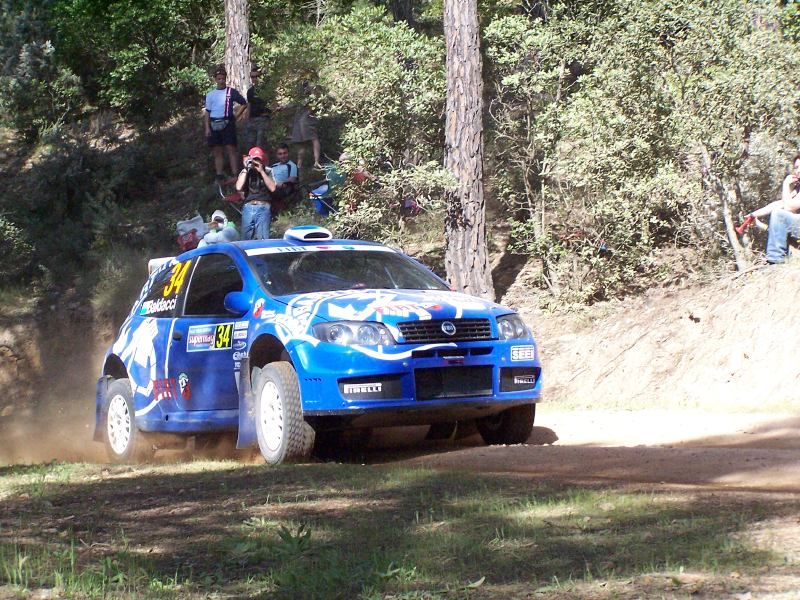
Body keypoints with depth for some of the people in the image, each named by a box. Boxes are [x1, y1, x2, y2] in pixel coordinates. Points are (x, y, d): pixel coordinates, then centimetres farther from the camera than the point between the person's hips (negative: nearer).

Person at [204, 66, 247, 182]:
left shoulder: (231, 92, 3)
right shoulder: (210, 95, 11)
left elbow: (244, 103, 10)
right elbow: (207, 112, 10)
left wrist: (236, 116, 1)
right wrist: (207, 128, 1)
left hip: (227, 124, -3)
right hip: (214, 125, 3)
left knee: (231, 149, -8)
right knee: (217, 152, 5)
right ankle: (219, 177, 8)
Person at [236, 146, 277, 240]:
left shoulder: (268, 171, 7)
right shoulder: (245, 172, 13)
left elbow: (272, 188, -6)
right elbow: (239, 187, -3)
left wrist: (262, 171, -9)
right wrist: (246, 169, -4)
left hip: (263, 208, -2)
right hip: (248, 208, 3)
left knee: (263, 239, -9)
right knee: (246, 238, 2)